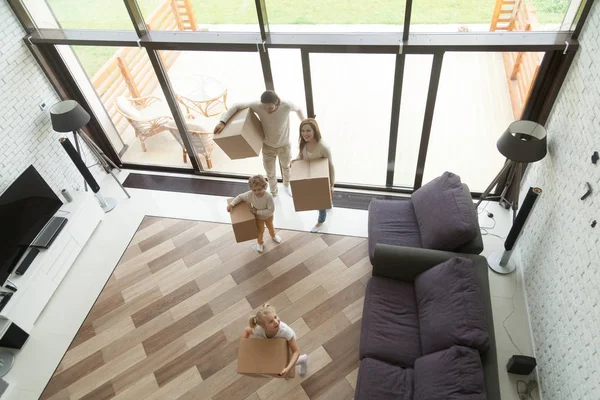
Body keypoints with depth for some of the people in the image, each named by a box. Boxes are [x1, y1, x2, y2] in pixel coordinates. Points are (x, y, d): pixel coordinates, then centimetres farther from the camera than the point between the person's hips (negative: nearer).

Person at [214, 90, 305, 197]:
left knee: (286, 167, 28)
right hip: (268, 146, 0)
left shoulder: (286, 106, -30)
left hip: (284, 145, 0)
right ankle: (273, 193, 48)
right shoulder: (258, 106, -30)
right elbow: (237, 106, -25)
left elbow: (298, 109, -8)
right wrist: (222, 121, -33)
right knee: (270, 173, 17)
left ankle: (286, 185, 61)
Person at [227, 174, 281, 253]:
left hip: (268, 216, 0)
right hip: (258, 217, 0)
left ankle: (273, 235, 64)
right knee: (260, 230, 22)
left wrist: (257, 211, -35)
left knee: (270, 227, 31)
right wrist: (231, 204, -25)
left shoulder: (268, 196, -42)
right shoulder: (250, 194, -33)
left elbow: (271, 210, -36)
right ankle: (259, 243, 53)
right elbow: (240, 197, -15)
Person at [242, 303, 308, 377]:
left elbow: (296, 351, -33)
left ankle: (303, 359, 34)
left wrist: (287, 369, -44)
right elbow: (246, 331, -13)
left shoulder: (285, 331, -46)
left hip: (287, 341, -3)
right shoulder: (259, 330, -37)